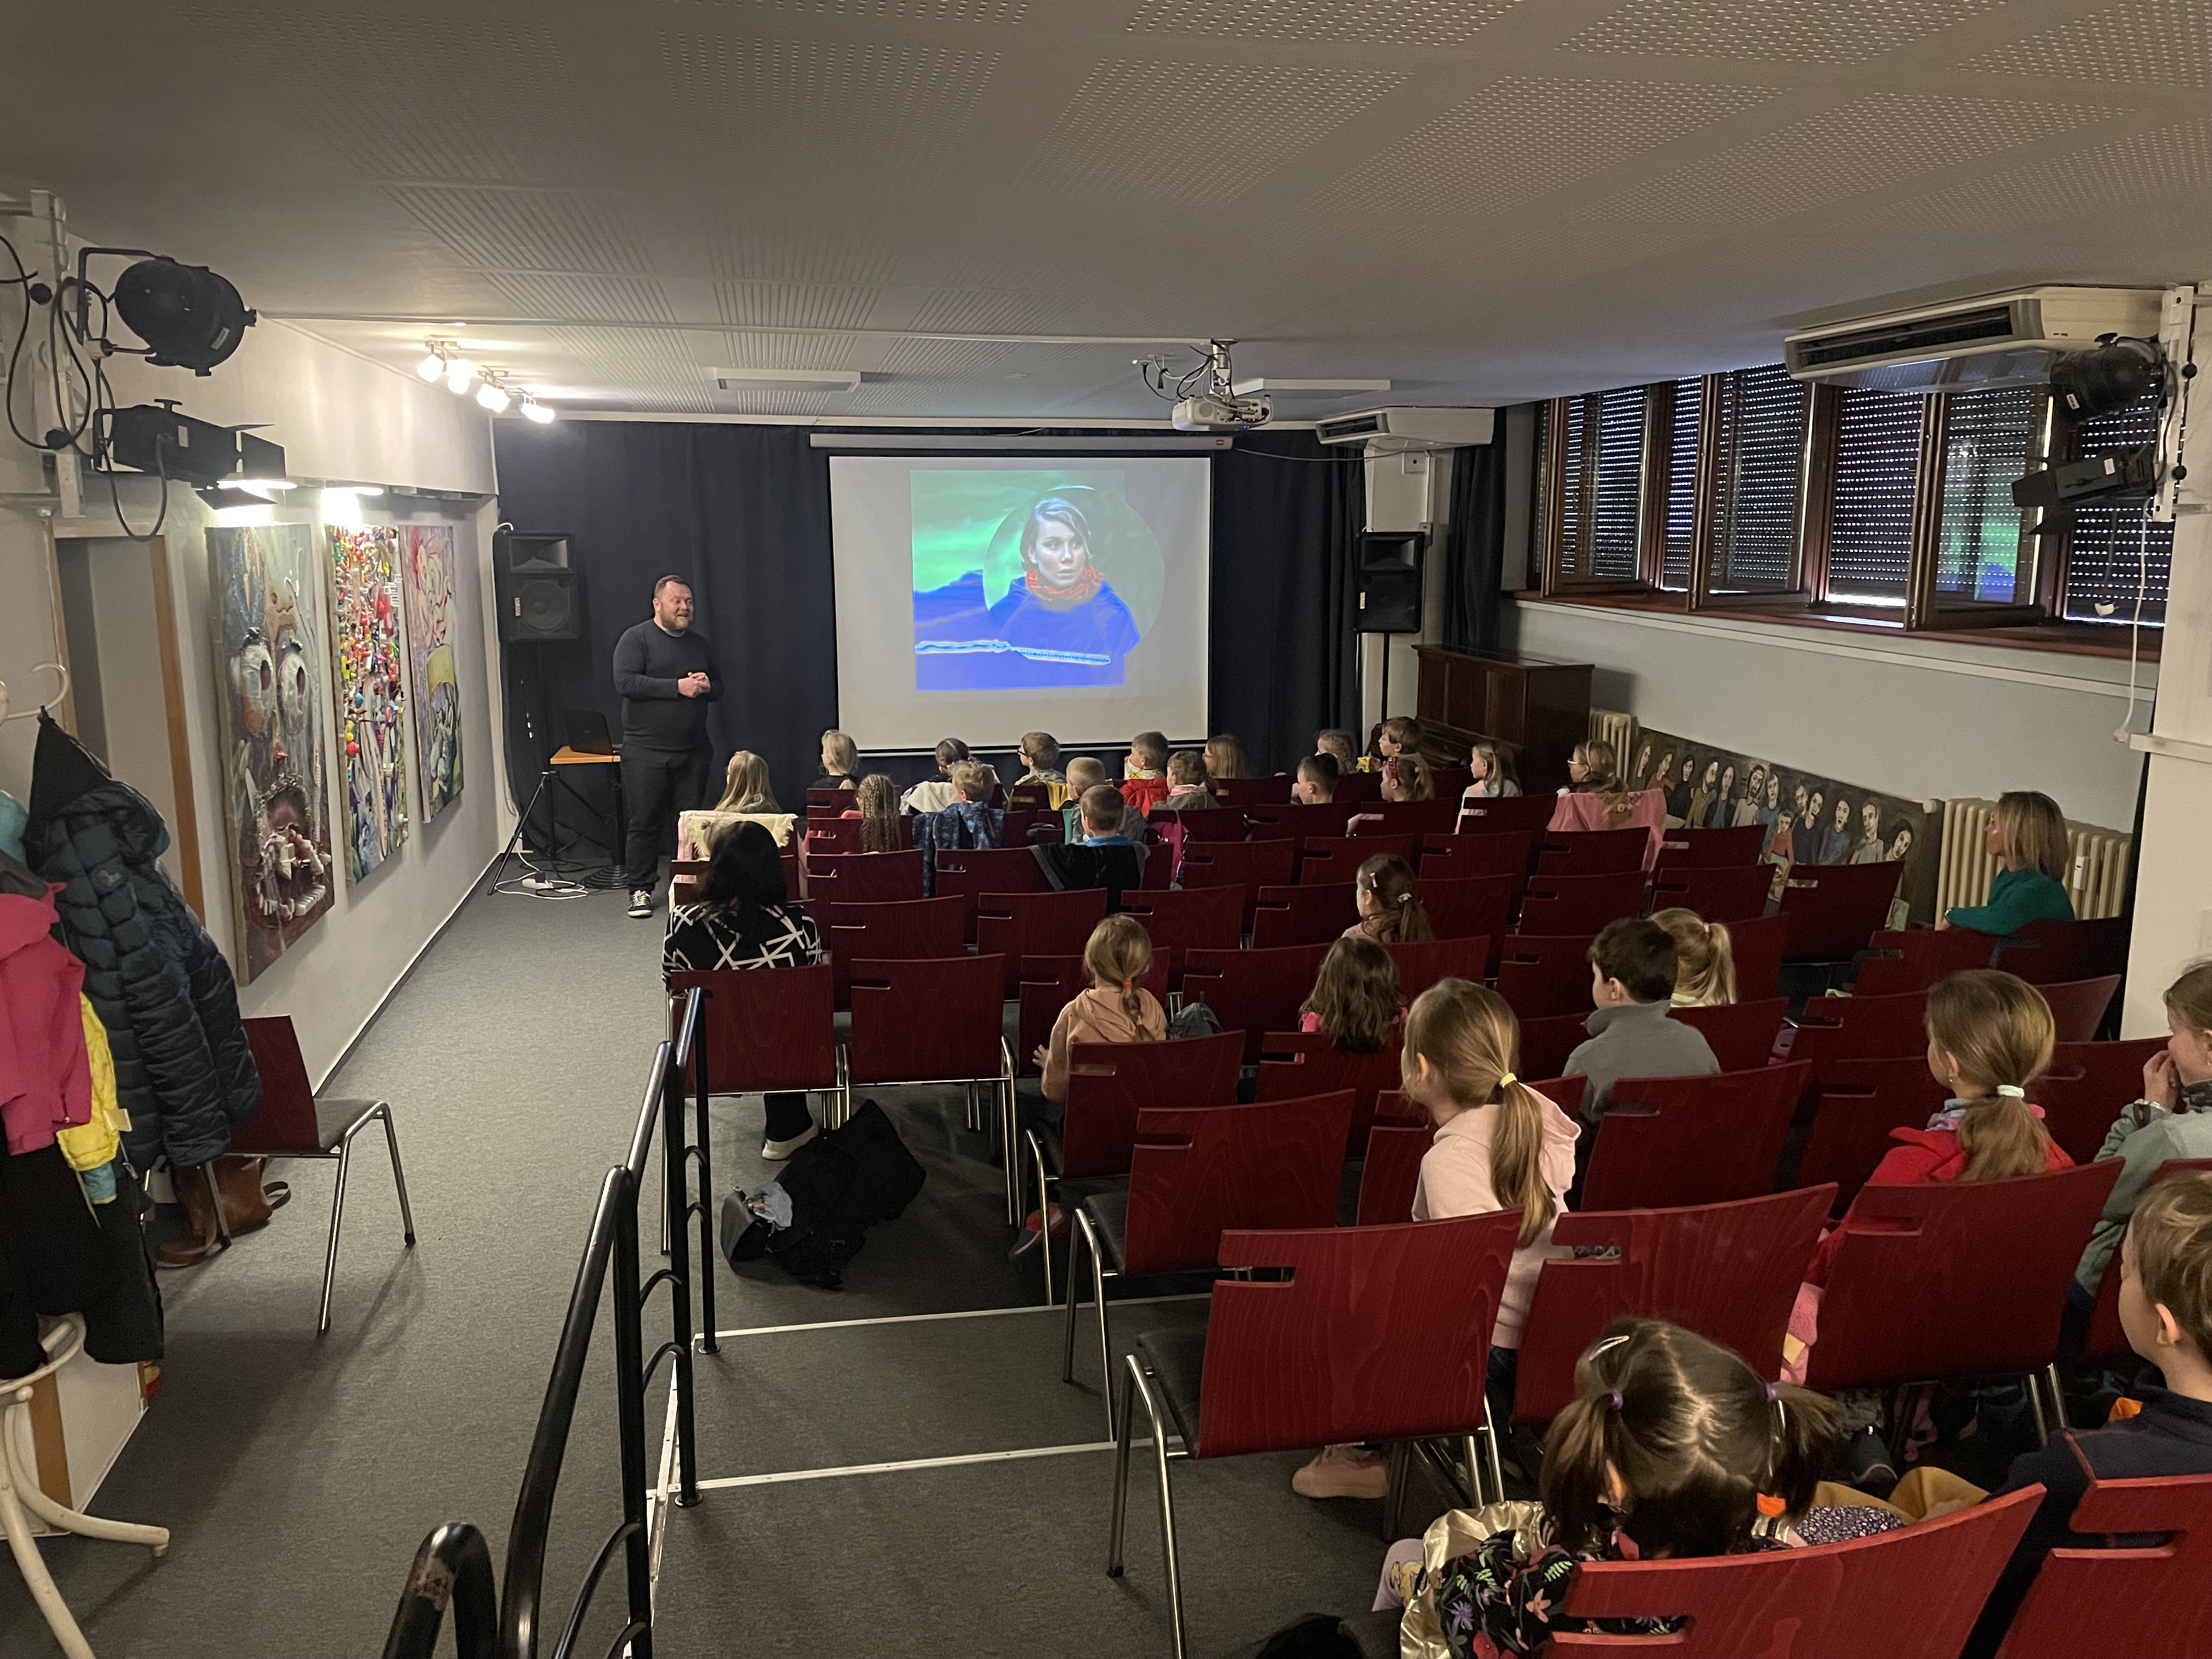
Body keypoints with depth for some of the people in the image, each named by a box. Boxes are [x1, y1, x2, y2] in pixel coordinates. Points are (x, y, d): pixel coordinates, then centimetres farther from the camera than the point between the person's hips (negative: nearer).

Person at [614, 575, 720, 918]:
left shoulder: (700, 645, 16)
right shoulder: (636, 638, -3)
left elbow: (719, 690, 23)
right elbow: (625, 682, -16)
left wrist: (707, 687, -3)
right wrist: (677, 687, -19)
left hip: (694, 751, 5)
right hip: (646, 751, -5)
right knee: (645, 822, -1)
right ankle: (640, 889, 8)